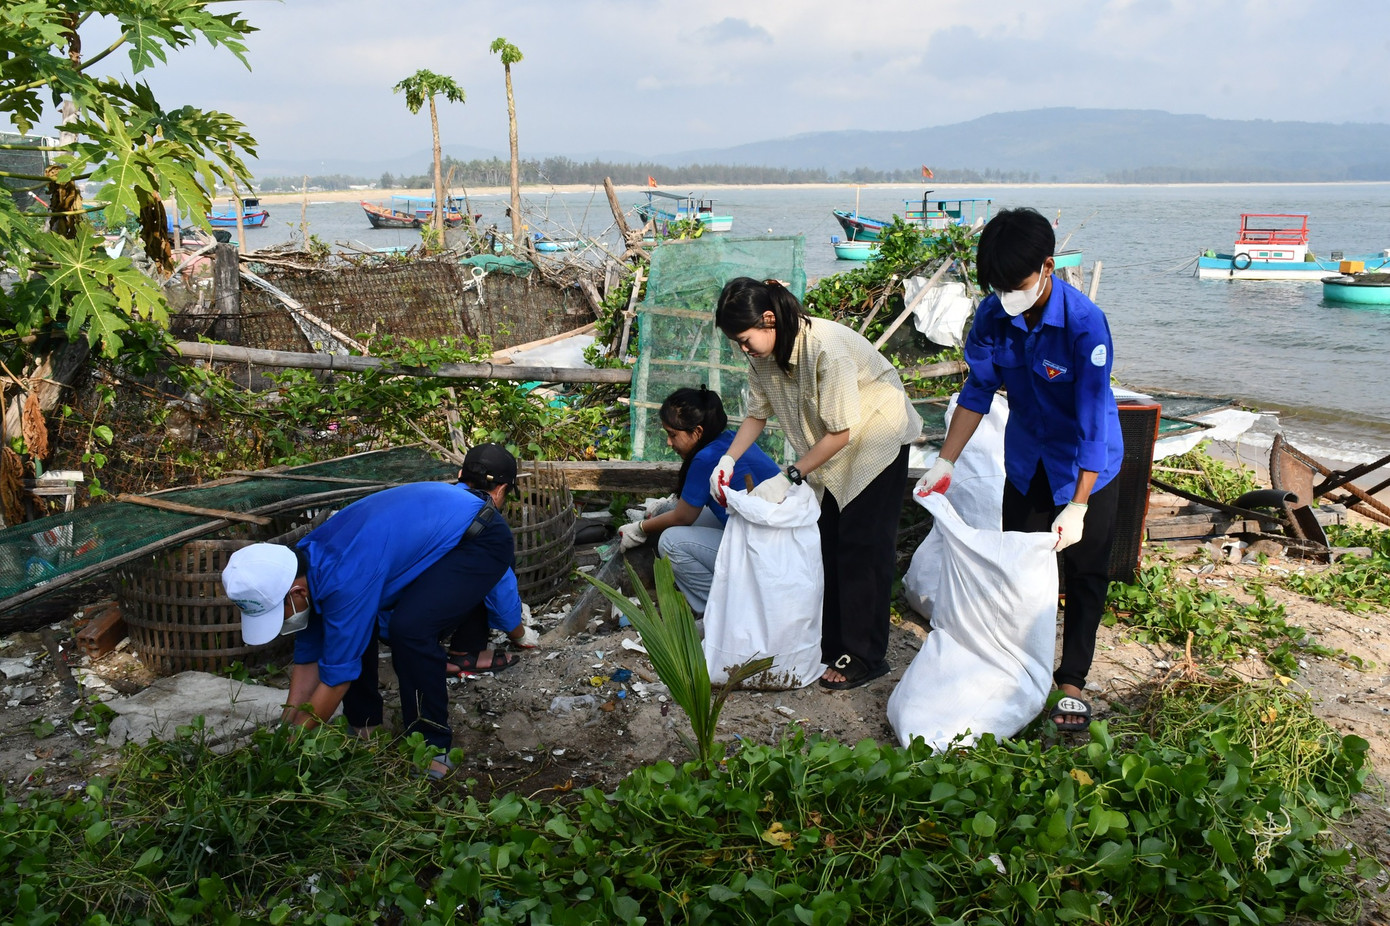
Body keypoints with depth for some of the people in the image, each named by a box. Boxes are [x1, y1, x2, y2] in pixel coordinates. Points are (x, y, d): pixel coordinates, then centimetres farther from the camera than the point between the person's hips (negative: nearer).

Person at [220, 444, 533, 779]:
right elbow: (308, 659, 5)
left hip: (479, 540, -10)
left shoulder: (344, 581, -35)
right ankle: (365, 726, 19)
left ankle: (433, 747, -12)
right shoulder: (304, 566, -7)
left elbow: (336, 680, -25)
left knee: (409, 628, -29)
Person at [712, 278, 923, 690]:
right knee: (828, 540, 7)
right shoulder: (763, 353, -10)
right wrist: (728, 460, -10)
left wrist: (790, 476, -26)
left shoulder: (826, 347, -34)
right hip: (831, 448, 7)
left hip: (876, 436, -7)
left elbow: (841, 431, -28)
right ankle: (832, 642, 17)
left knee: (862, 546, -7)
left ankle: (866, 657, 1)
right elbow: (758, 413, 3)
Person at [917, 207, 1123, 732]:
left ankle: (1071, 682, 21)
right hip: (1027, 461, 5)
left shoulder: (1084, 323, -30)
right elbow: (978, 391, -2)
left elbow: (1093, 418, -30)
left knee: (1085, 574, 6)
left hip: (1087, 465, -5)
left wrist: (1077, 507, -32)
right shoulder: (994, 316, -15)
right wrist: (945, 463, -6)